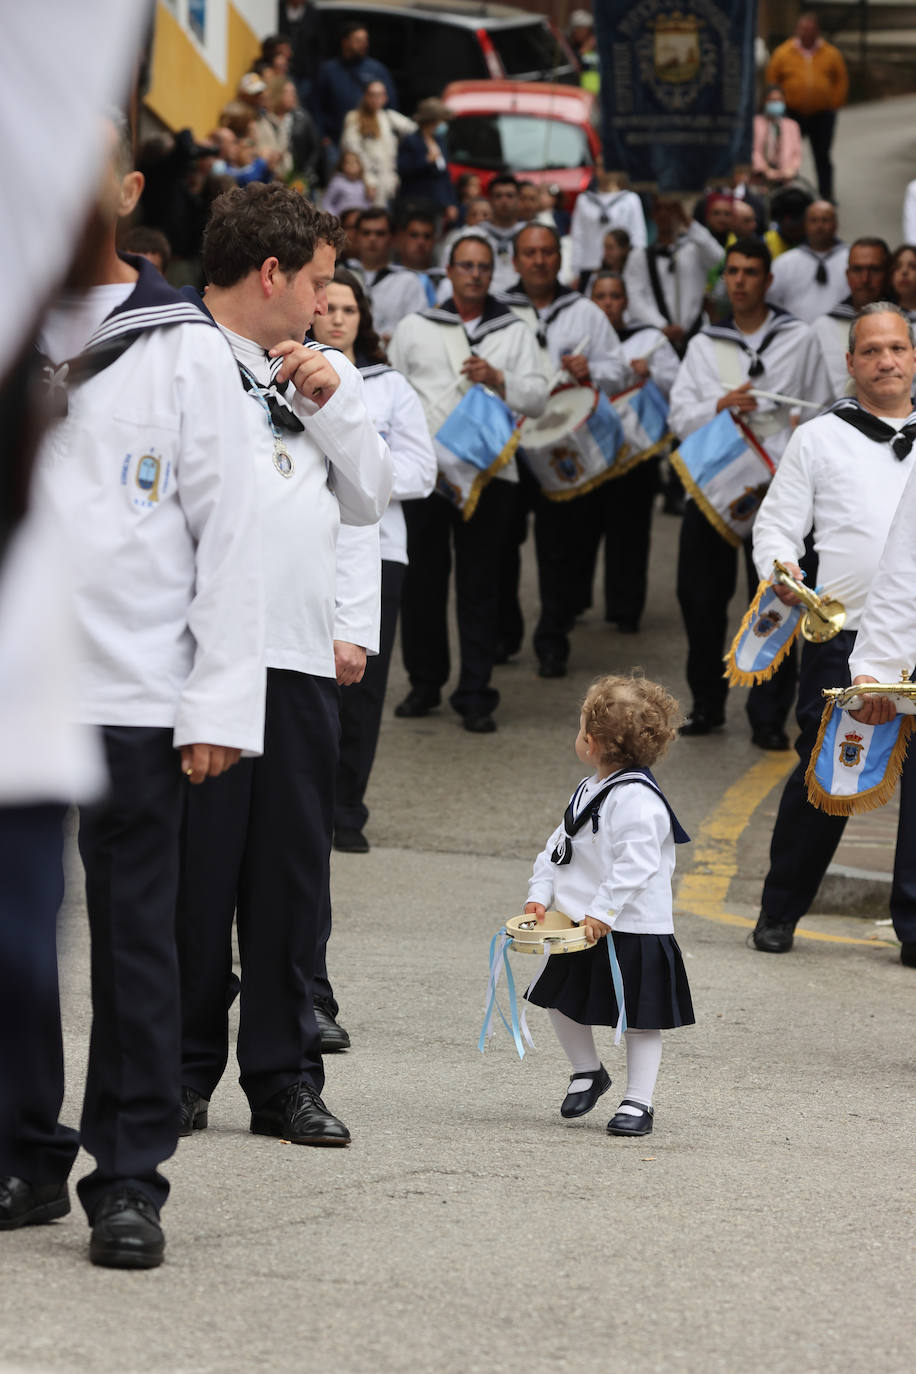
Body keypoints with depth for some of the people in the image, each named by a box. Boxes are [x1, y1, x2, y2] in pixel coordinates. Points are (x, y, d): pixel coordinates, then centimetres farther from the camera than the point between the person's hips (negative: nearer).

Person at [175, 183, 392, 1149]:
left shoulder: (322, 373, 21)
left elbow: (370, 498, 18)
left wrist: (333, 403, 5)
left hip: (303, 660, 6)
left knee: (294, 877, 6)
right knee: (196, 871, -3)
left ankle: (285, 1076, 11)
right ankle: (181, 1070, 7)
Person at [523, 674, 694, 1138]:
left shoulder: (636, 799, -21)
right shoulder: (588, 791, 10)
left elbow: (636, 864, -27)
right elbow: (557, 847, 14)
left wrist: (603, 911, -28)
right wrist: (540, 894, 2)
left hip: (633, 931, -9)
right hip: (581, 926, 9)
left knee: (639, 1017, 1)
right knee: (562, 999, 15)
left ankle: (638, 1101, 9)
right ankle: (586, 1071, 35)